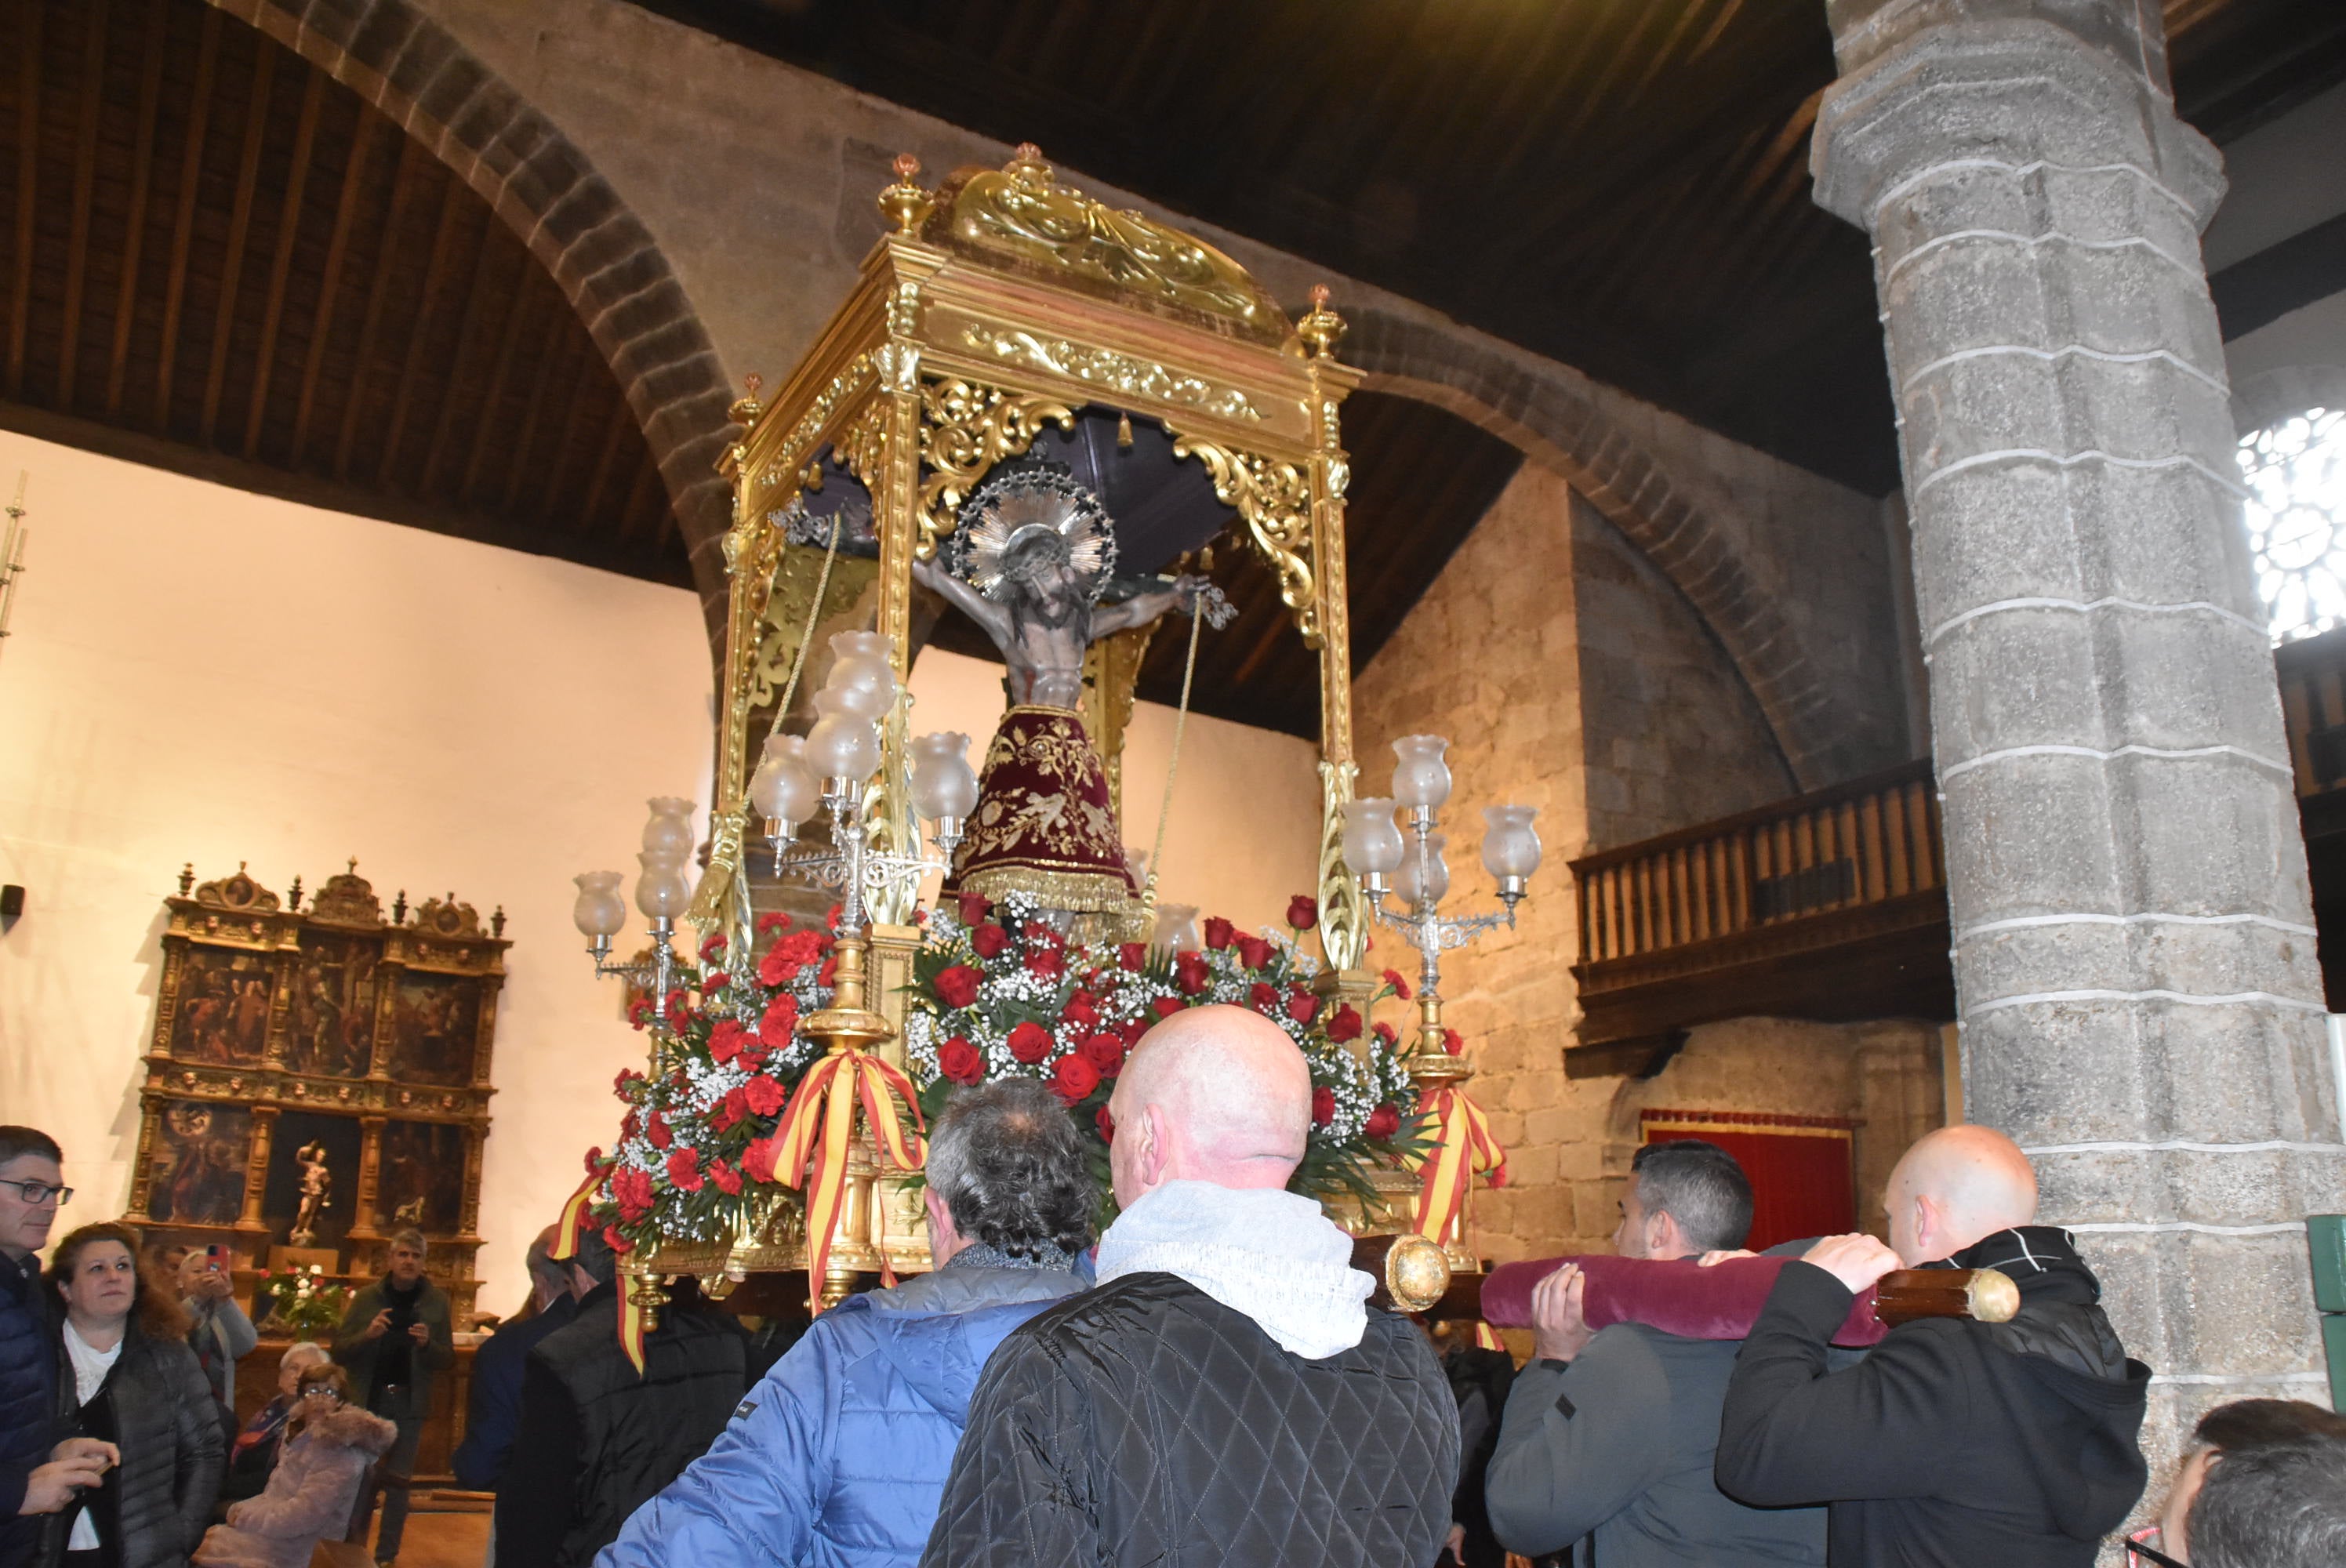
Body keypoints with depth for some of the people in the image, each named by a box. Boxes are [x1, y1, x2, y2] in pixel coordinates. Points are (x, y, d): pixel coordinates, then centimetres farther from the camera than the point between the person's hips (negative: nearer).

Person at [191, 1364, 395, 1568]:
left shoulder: (341, 1454, -19)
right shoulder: (305, 1437, 12)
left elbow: (303, 1514, -23)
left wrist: (245, 1517, -13)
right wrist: (239, 1510, 0)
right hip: (283, 1540, 9)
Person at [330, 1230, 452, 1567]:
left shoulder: (436, 1301, -1)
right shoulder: (367, 1298, 0)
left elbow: (448, 1360, -1)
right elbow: (340, 1350, -3)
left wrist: (428, 1344, -21)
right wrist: (367, 1334, -21)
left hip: (409, 1402, 0)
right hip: (368, 1400, 0)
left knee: (398, 1482, 7)